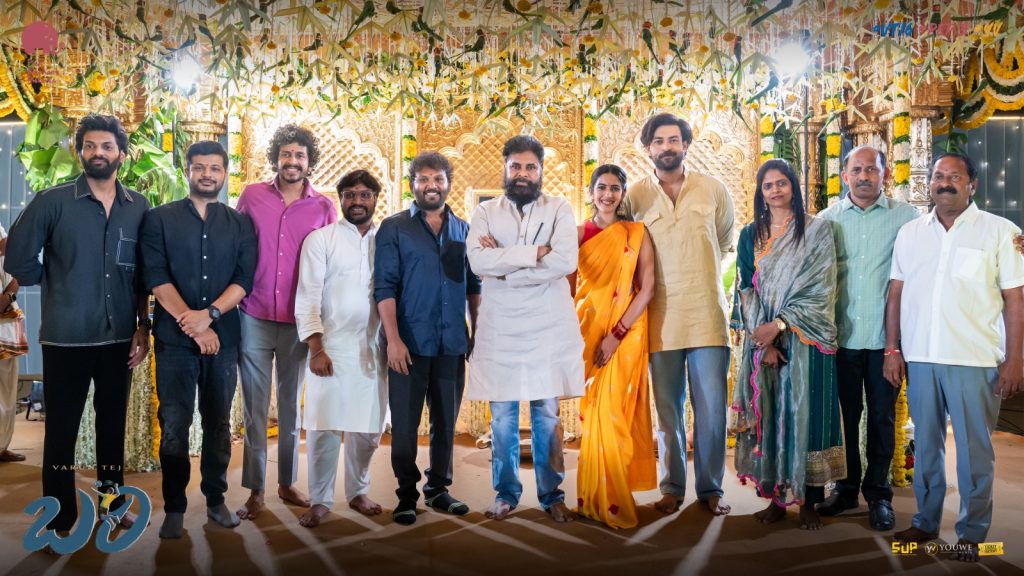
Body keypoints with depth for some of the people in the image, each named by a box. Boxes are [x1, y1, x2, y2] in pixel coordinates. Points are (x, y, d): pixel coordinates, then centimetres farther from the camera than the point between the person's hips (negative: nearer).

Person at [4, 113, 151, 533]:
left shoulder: (139, 207, 4)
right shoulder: (52, 202, -5)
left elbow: (144, 274, 7)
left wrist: (143, 326, 3)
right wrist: (60, 284, 5)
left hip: (120, 336, 3)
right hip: (66, 337, -3)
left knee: (113, 423, 14)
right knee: (62, 428, 6)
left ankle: (113, 504, 29)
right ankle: (60, 520, 19)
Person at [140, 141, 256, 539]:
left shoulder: (241, 224, 8)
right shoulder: (160, 219, 4)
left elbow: (244, 280, -1)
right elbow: (156, 279, -5)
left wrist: (208, 315, -16)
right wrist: (191, 324, -13)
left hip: (223, 338, 2)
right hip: (174, 338, -1)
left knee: (218, 422, 9)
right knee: (174, 424, 1)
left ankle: (216, 499, 21)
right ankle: (174, 507, 12)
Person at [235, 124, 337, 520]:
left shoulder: (323, 207, 2)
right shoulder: (251, 196, 2)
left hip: (298, 323, 1)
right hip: (254, 319, -1)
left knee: (291, 406, 13)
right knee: (255, 408, 5)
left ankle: (287, 483, 26)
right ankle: (255, 490, 16)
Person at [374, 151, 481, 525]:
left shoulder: (464, 230, 10)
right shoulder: (394, 228, 0)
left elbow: (473, 286, 11)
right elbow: (385, 287, -6)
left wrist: (477, 333, 4)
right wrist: (393, 339, -14)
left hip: (453, 342, 3)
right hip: (409, 342, -3)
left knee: (446, 421, 11)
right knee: (405, 423, 4)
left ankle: (438, 489, 24)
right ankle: (406, 495, 16)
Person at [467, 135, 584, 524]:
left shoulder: (559, 209, 4)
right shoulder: (485, 212, 7)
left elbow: (565, 261, -12)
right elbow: (478, 261, -11)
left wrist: (504, 268, -10)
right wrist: (534, 253, -13)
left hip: (548, 328, -1)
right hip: (499, 329, 1)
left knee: (547, 415, 4)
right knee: (502, 417, 7)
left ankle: (552, 495, 18)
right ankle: (506, 494, 21)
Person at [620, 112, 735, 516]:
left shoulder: (713, 190, 5)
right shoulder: (635, 196, 3)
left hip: (707, 315, 0)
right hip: (661, 318, 0)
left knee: (711, 409, 2)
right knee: (668, 410, 8)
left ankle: (710, 488, 16)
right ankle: (672, 487, 21)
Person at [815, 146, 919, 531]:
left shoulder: (906, 217, 1)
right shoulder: (828, 218, 5)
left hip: (886, 337, -1)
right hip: (841, 336, 1)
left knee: (882, 417, 8)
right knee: (845, 414, 11)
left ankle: (878, 493, 22)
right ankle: (846, 487, 26)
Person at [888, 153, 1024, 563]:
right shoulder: (909, 233, 9)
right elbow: (896, 295, 10)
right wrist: (892, 349, 5)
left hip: (975, 360, -3)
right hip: (919, 358, 3)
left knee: (974, 449, 5)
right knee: (925, 444, 13)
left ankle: (971, 533, 17)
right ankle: (925, 521, 25)